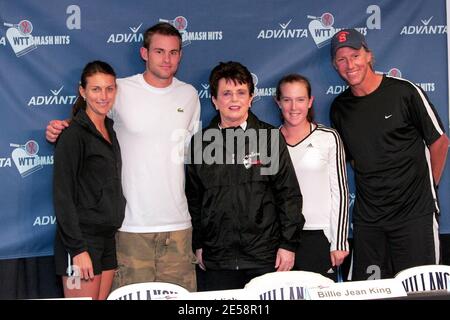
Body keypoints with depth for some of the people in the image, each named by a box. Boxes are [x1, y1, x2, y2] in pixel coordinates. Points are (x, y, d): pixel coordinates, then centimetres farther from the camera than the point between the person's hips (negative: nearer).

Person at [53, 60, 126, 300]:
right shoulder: (73, 135, -11)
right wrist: (78, 249, -18)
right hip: (82, 238, -7)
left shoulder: (109, 130, 12)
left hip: (108, 238, 8)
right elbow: (62, 196, -15)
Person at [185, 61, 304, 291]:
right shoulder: (200, 142, 6)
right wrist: (198, 244, 12)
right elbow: (193, 198, 13)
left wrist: (288, 244, -4)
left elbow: (289, 194, 0)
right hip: (217, 260, 2)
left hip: (265, 257, -2)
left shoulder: (270, 137, 0)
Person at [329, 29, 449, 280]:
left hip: (414, 212, -4)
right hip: (367, 217, 4)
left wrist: (427, 188, 8)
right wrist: (372, 185, 11)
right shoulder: (339, 108, 5)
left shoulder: (404, 92, -8)